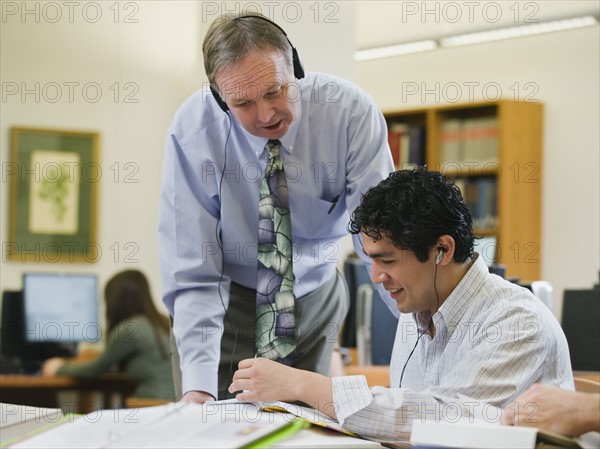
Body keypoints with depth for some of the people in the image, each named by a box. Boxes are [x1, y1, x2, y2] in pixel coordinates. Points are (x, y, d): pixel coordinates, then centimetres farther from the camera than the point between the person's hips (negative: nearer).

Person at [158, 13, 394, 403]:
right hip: (230, 301, -1)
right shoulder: (193, 132, -23)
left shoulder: (350, 111, -22)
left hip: (318, 296, 1)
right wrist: (198, 384, -34)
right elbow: (193, 275, -23)